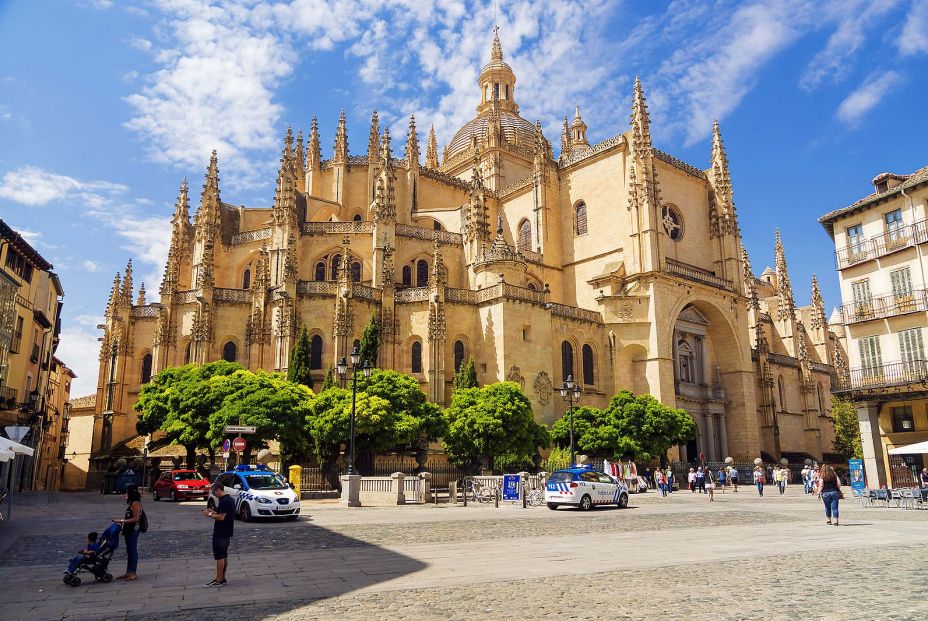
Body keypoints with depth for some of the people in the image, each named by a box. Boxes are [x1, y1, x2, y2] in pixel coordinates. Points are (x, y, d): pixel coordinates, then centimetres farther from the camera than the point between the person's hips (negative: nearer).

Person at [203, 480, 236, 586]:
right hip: (227, 533, 10)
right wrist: (214, 512, 14)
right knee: (224, 556, 14)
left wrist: (209, 515, -12)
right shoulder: (230, 499, 12)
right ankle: (222, 578, 20)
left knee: (219, 556, -4)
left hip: (220, 534, -10)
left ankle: (218, 580, 0)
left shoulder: (224, 501, -20)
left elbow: (221, 517, -24)